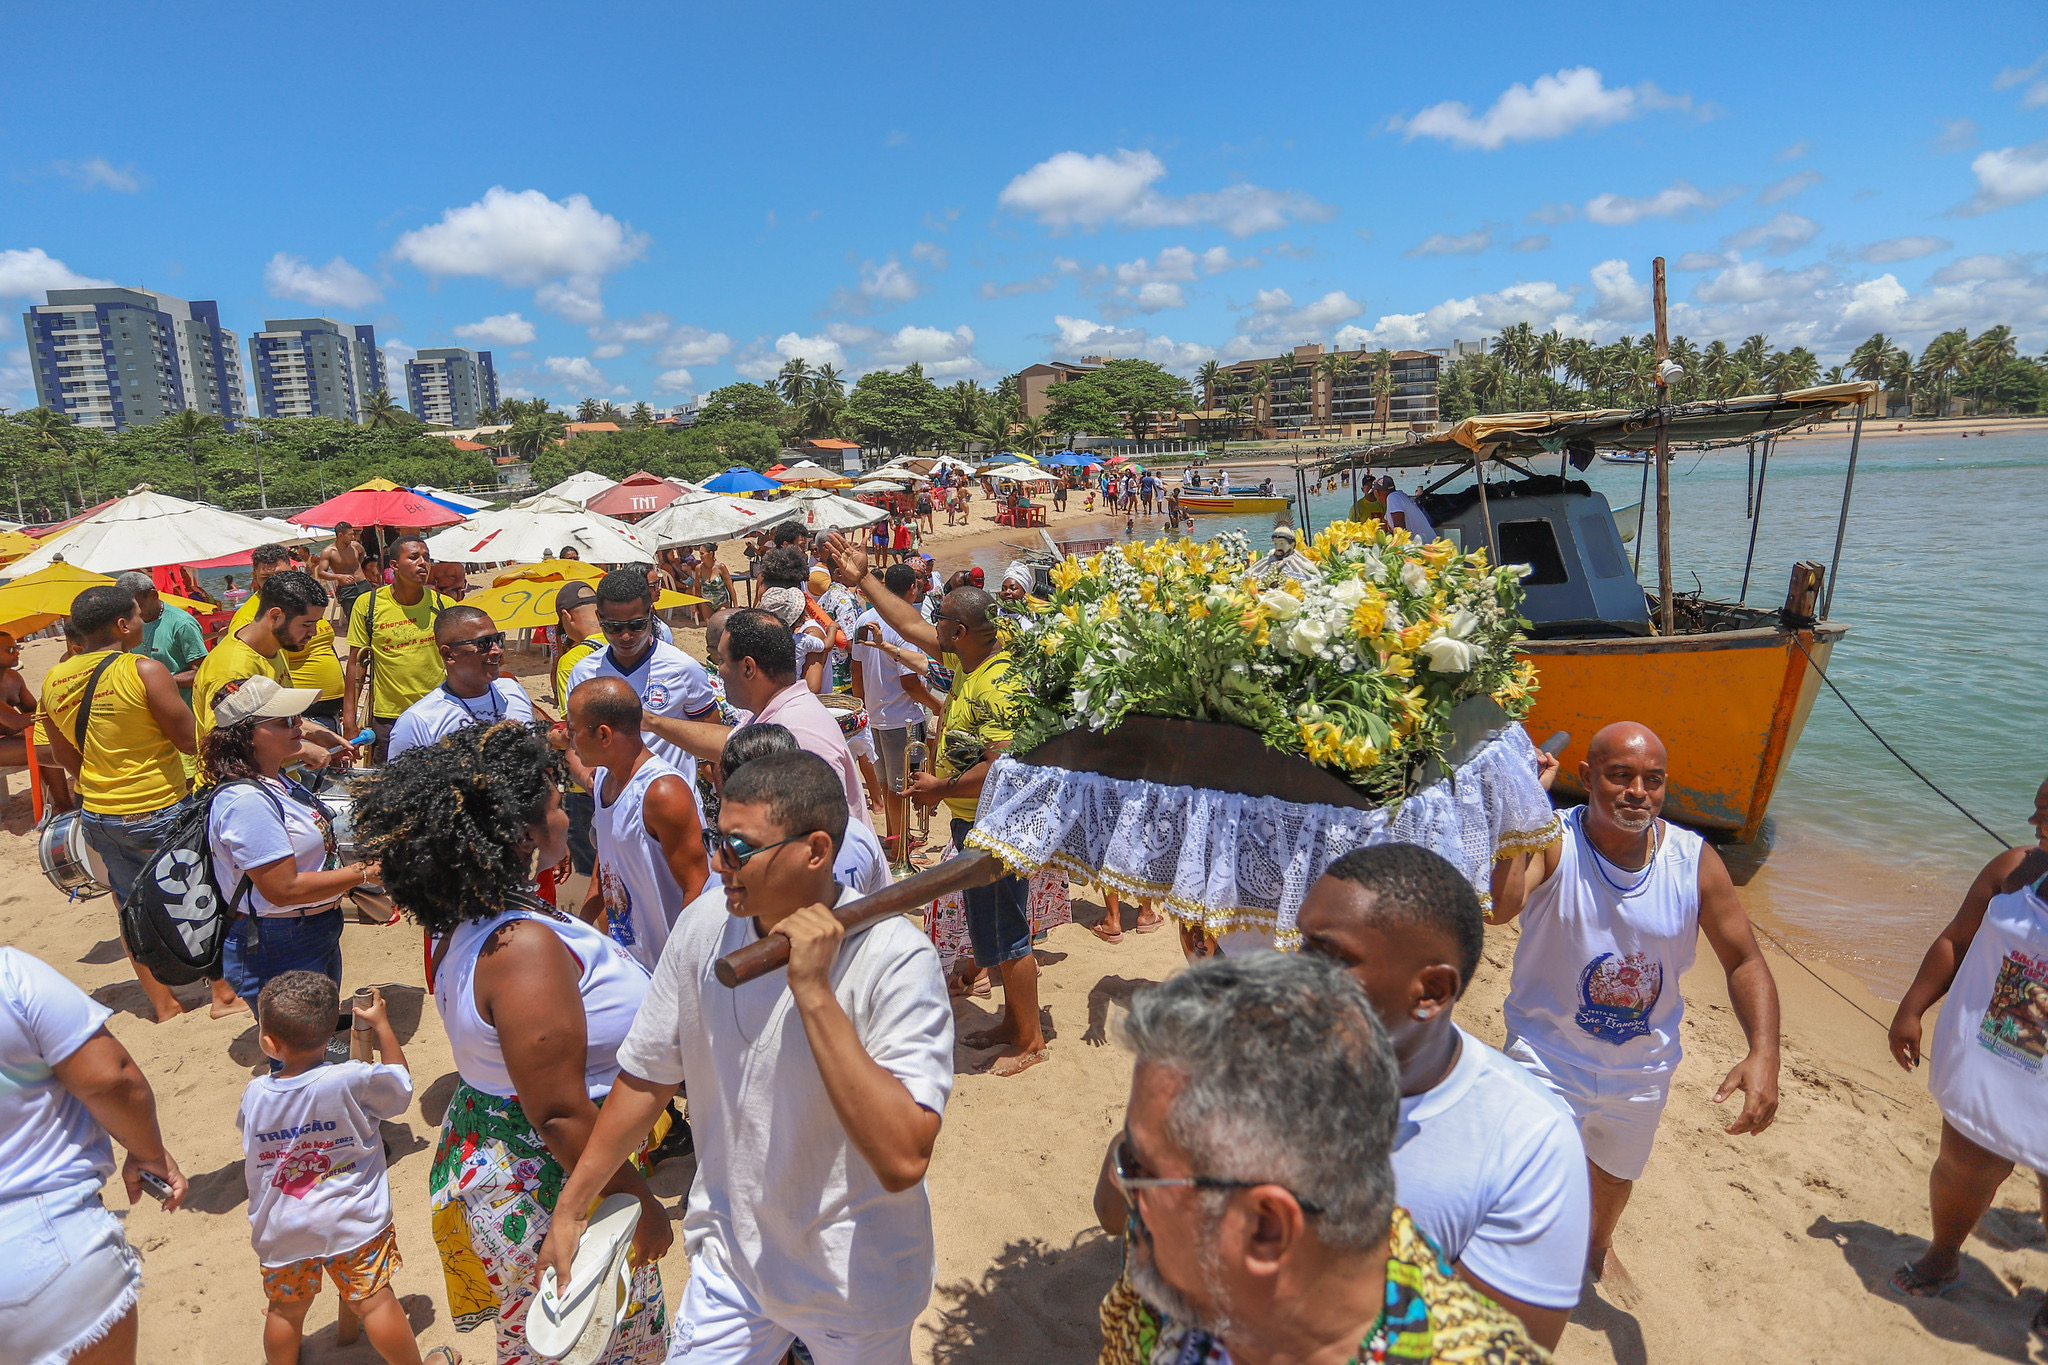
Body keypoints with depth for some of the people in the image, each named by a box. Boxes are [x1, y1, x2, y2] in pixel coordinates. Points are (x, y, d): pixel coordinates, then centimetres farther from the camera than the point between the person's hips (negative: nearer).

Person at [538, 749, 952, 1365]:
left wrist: (814, 991, -40)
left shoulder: (897, 959, -29)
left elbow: (903, 1162, -37)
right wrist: (570, 1207, 7)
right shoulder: (706, 922, -13)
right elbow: (647, 1077, 1)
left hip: (856, 1282, -3)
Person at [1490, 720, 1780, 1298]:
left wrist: (1763, 1054, -19)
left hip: (1643, 1067, 4)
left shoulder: (1695, 862, -14)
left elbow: (1744, 960, -5)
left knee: (1617, 1173, 30)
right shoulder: (1551, 841, -24)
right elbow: (1497, 905, -44)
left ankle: (1599, 1246, 64)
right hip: (1550, 1058, -4)